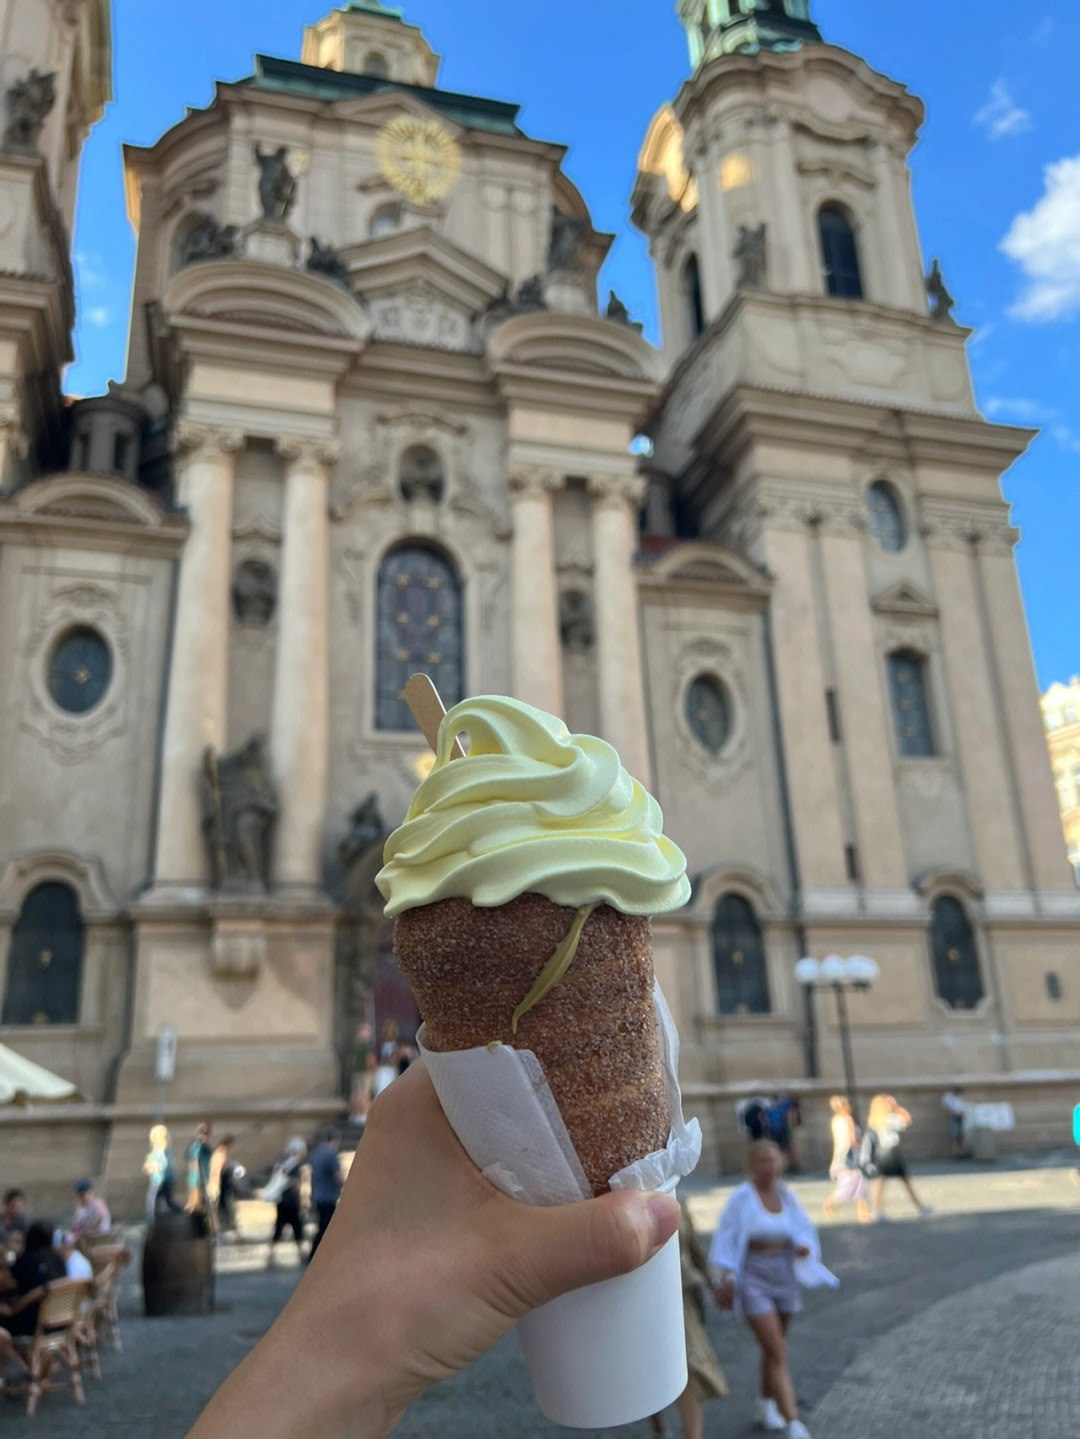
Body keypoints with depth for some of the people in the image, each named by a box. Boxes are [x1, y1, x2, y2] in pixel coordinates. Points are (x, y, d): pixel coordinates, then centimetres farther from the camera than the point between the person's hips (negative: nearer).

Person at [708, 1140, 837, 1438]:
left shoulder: (786, 1196, 2)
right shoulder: (742, 1198, -12)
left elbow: (804, 1230, 6)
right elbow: (726, 1240, -8)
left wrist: (805, 1247, -16)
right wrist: (725, 1282, -10)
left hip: (783, 1278, 5)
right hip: (752, 1281, -5)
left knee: (774, 1349, 20)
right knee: (778, 1355, -11)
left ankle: (766, 1405, 42)